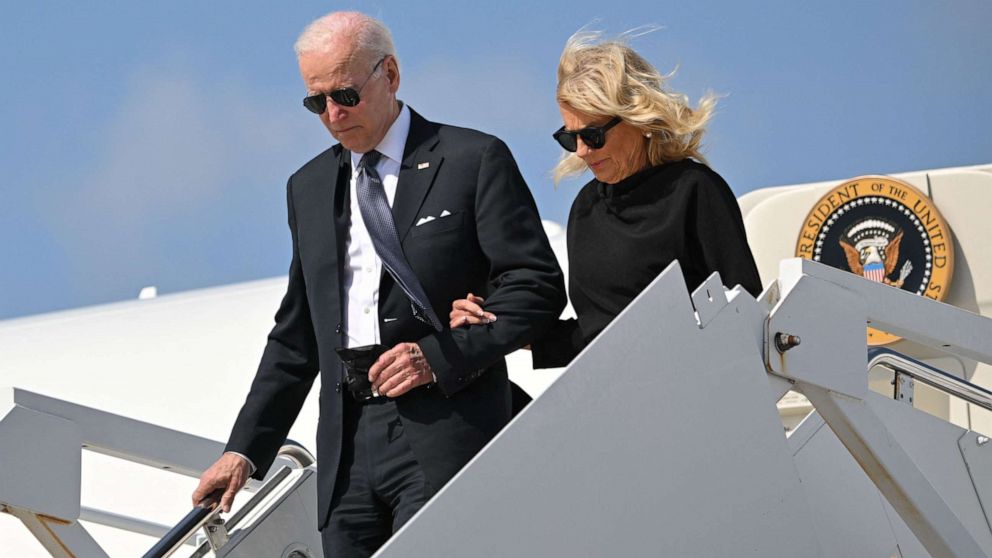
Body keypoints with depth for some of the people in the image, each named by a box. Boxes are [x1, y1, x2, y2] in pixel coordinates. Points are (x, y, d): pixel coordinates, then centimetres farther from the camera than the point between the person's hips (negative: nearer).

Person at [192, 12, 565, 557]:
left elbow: (537, 284, -3)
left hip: (444, 432, -5)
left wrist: (440, 356, -14)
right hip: (346, 446, 5)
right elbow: (296, 337, 21)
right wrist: (244, 450, 14)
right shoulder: (309, 186, 18)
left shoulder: (473, 160, 1)